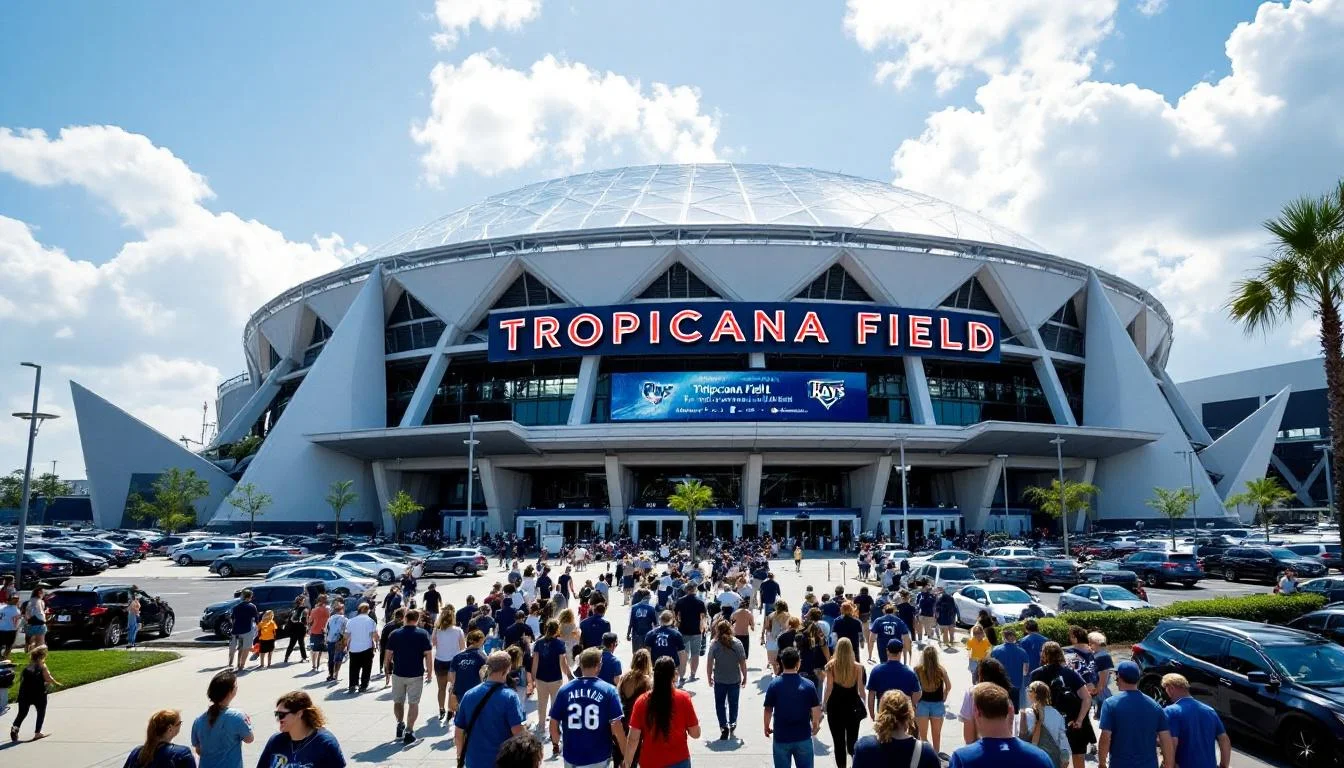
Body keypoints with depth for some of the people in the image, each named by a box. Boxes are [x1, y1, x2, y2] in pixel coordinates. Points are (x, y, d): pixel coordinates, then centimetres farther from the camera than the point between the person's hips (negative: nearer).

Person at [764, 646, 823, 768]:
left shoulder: (774, 685, -10)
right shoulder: (808, 685, -9)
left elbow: (768, 709, -6)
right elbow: (816, 710, -4)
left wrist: (767, 727, 12)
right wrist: (816, 725, 16)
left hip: (781, 737, 0)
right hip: (803, 736, 1)